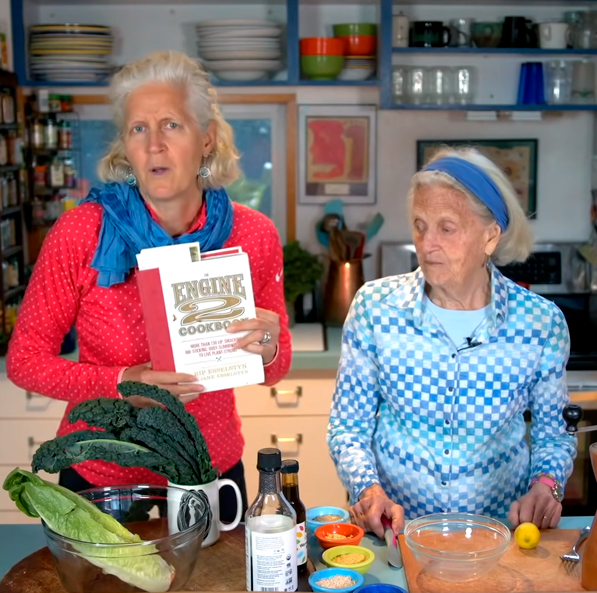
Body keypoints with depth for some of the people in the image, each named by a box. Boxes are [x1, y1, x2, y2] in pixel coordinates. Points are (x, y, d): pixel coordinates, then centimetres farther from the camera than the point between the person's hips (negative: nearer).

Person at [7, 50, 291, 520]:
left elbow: (274, 370, 0)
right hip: (100, 478, -1)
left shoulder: (254, 235, -11)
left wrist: (268, 350, -23)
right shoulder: (81, 232, -17)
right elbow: (24, 358, -10)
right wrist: (124, 383, -26)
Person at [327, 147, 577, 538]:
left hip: (501, 531, 1)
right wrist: (367, 488, -14)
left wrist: (546, 485, -8)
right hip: (392, 528, 0)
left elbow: (552, 433, 11)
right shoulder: (375, 306, -4)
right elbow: (348, 427, 3)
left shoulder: (542, 322, -3)